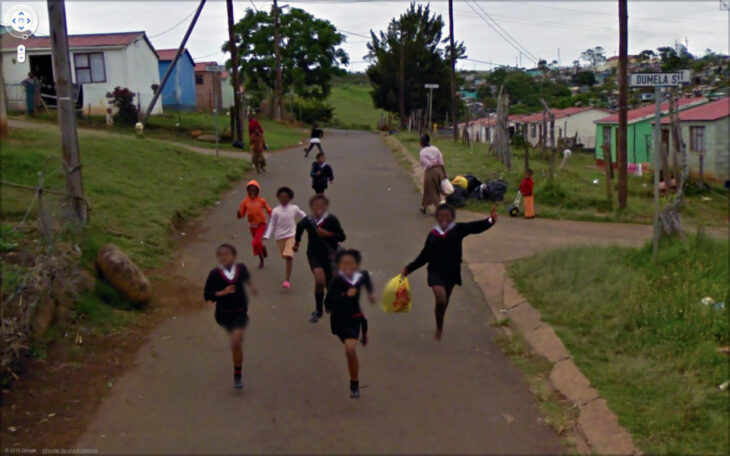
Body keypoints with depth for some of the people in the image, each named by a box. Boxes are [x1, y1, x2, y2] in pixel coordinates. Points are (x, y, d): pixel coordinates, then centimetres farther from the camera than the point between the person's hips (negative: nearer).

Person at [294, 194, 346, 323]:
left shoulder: (331, 220, -13)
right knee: (320, 280, -24)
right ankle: (318, 310, -6)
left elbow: (342, 237, -12)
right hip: (314, 255, 0)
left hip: (330, 255, 0)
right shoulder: (307, 221, -7)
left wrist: (327, 234, -24)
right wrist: (296, 242, 25)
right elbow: (299, 227, 17)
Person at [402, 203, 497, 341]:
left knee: (444, 302, 16)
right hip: (436, 272, -1)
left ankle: (440, 328, 42)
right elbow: (425, 256, 7)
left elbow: (475, 227, -20)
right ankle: (439, 328, 4)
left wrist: (490, 221, -39)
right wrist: (409, 268, 5)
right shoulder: (433, 235, -2)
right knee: (441, 299, -21)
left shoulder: (458, 230, -4)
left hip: (451, 273, 1)